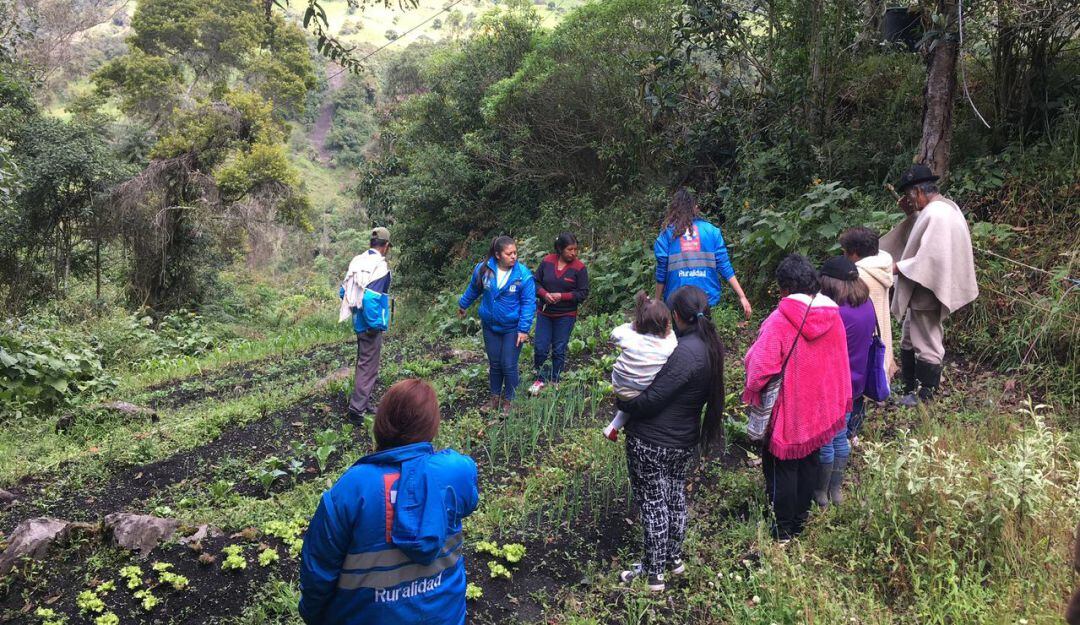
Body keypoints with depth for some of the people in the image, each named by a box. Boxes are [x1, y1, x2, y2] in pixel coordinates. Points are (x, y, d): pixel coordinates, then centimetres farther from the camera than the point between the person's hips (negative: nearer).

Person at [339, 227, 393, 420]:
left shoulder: (357, 261, 6)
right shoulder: (380, 266, -19)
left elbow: (343, 291, 10)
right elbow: (370, 297, -28)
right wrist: (376, 324, -20)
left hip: (359, 322, 8)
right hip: (370, 325, -8)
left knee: (363, 362, 20)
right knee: (368, 367, 0)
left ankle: (363, 402, 31)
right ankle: (357, 407, 2)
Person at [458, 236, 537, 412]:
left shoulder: (524, 275, -18)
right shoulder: (483, 269, -9)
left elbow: (529, 303, -15)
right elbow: (473, 289, 11)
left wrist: (524, 329, -19)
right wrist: (463, 305, 25)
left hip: (512, 328, -3)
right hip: (490, 326, 3)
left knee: (509, 365, 0)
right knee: (494, 363, 15)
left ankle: (508, 400, 21)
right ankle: (495, 397, 34)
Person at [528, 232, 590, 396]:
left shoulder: (579, 267, -10)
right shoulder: (547, 261, -4)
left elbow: (583, 293, -9)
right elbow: (535, 281, 3)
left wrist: (562, 296, -20)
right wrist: (544, 294, -16)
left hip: (566, 316, -2)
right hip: (544, 313, 2)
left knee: (559, 350, 8)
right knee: (540, 348, 2)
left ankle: (554, 382, 25)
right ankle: (541, 379, 22)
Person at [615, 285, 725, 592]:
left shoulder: (685, 352, -28)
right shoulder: (710, 345, 0)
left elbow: (651, 400, -27)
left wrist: (621, 402, -10)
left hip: (652, 443, -8)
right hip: (685, 440, 9)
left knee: (653, 503, 6)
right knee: (675, 497, 22)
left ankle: (654, 573, 20)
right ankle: (674, 558, 40)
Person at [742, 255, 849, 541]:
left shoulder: (780, 319, -25)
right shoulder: (833, 316, -6)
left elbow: (760, 364, -28)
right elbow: (840, 363, 4)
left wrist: (753, 391, -8)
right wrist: (841, 399, 16)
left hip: (786, 409, -6)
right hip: (819, 408, 6)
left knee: (781, 466, 11)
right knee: (809, 462, 23)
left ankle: (783, 530, 24)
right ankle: (801, 521, 39)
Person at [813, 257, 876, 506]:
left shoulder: (835, 314, -29)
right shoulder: (867, 306, -4)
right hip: (854, 383, 8)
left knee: (824, 442, 10)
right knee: (840, 437, 22)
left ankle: (821, 493, 26)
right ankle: (836, 489, 35)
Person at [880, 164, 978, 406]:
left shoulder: (935, 215, -23)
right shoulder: (943, 206, 9)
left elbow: (929, 257, -27)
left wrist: (897, 267, -20)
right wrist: (911, 214, 7)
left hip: (926, 292, -10)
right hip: (921, 292, 10)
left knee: (926, 345, 3)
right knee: (909, 341, 19)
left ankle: (925, 396, 16)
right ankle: (909, 389, 29)